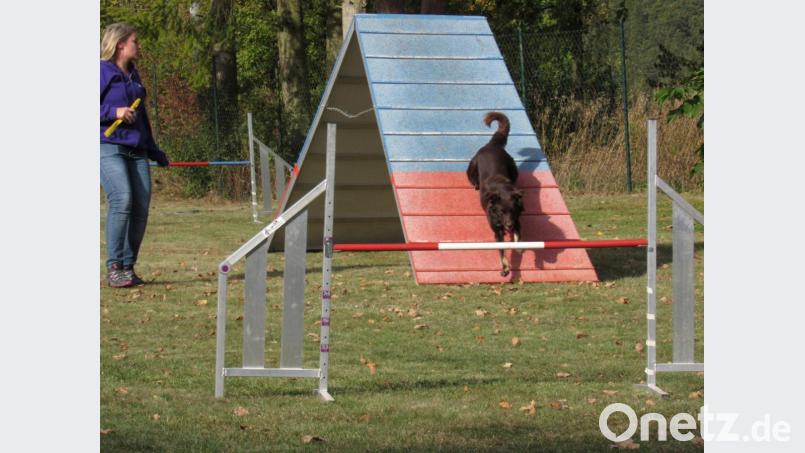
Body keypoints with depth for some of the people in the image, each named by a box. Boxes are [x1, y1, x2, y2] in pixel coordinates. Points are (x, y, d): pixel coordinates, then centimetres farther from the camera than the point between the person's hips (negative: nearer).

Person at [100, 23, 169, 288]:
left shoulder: (133, 76, 20)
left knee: (141, 206, -2)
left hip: (136, 150, 7)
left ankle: (128, 267, 7)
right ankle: (114, 268, -17)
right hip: (108, 147, -7)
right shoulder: (102, 72, -3)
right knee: (121, 199, -22)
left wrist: (154, 151, 33)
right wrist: (114, 112, -19)